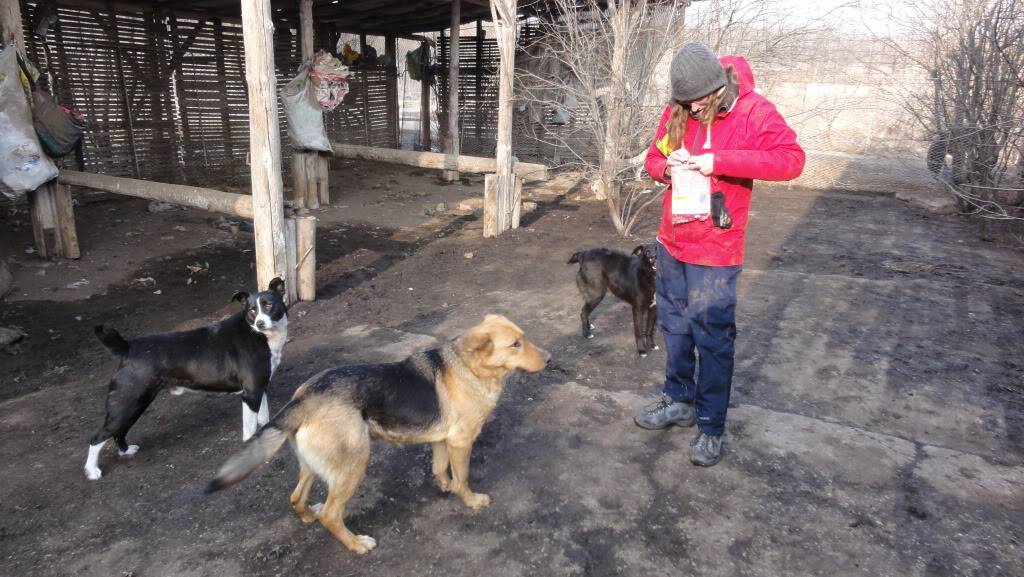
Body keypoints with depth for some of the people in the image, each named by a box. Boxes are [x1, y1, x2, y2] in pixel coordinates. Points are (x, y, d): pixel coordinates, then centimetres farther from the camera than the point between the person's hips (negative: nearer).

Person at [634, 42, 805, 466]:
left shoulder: (753, 111, -12)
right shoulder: (676, 112, 3)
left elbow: (792, 159, -21)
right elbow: (653, 156, 14)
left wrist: (719, 161, -28)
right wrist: (666, 167, -12)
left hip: (714, 251, -6)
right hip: (670, 243, 6)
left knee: (713, 339, 1)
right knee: (674, 328, 17)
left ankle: (710, 427, 16)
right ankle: (679, 401, 36)